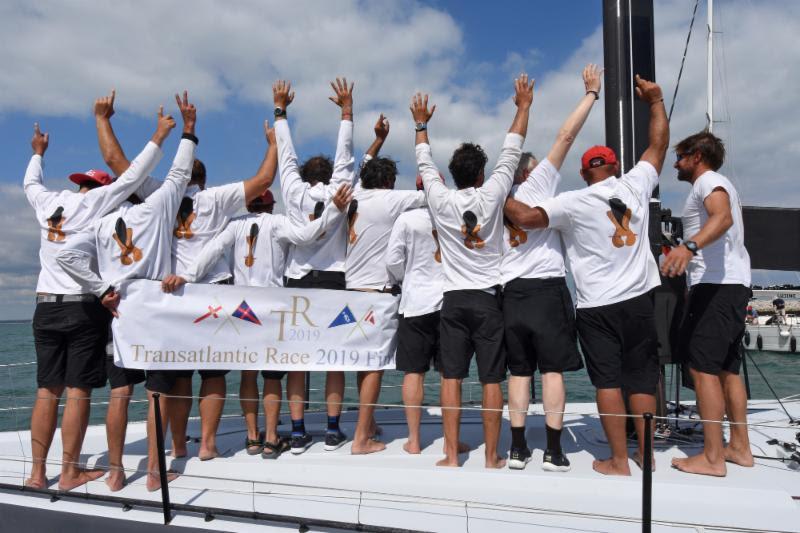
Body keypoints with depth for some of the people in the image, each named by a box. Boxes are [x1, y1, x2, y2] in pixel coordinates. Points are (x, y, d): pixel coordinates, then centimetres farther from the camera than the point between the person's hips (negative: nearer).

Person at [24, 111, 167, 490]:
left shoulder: (48, 202, 13)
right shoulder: (93, 201, -2)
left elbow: (31, 183, 34)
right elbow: (132, 177, -3)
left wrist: (38, 153, 52)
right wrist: (158, 138, 5)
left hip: (46, 306, 6)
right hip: (84, 305, -5)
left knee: (47, 391, 8)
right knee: (77, 391, -2)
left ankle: (37, 471, 11)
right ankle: (70, 472, 2)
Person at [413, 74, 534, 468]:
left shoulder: (440, 199, -1)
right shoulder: (491, 195, -5)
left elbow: (424, 163, 16)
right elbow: (511, 151, 5)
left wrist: (421, 124, 31)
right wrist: (524, 106, 18)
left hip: (453, 299, 2)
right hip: (488, 298, -1)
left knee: (451, 378, 4)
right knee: (491, 380, 3)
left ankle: (452, 456, 8)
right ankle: (492, 457, 10)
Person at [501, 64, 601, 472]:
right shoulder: (538, 183, 2)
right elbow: (566, 135, 2)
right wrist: (591, 93, 8)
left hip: (512, 290, 4)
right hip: (547, 288, -4)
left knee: (519, 371, 7)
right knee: (553, 368, 0)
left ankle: (518, 448, 8)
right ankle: (554, 450, 1)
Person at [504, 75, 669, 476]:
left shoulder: (573, 202, -8)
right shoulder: (634, 185, 2)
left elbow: (526, 217, -16)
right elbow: (659, 144, 15)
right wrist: (656, 101, 25)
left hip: (597, 306, -4)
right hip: (638, 300, 4)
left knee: (608, 381, 1)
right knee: (641, 379, 12)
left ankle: (619, 461, 5)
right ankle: (646, 453, 22)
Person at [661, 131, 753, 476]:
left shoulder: (708, 181, -6)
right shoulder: (717, 184, 25)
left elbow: (723, 217, -28)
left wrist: (690, 246, -45)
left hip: (715, 285, -11)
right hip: (734, 285, 11)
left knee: (702, 368, -11)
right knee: (727, 369, 14)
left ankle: (712, 457, -9)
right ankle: (739, 447, 20)